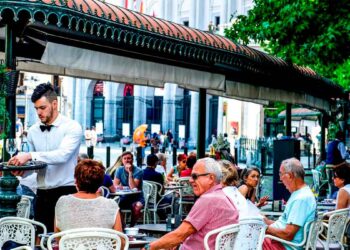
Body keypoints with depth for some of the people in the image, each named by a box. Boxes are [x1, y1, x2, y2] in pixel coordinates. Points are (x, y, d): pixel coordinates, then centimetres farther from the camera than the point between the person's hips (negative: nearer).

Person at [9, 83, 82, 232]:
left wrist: (30, 156, -27)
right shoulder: (33, 131, 10)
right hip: (42, 195, 5)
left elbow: (63, 154, -22)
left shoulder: (72, 127, -7)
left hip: (66, 193, -5)